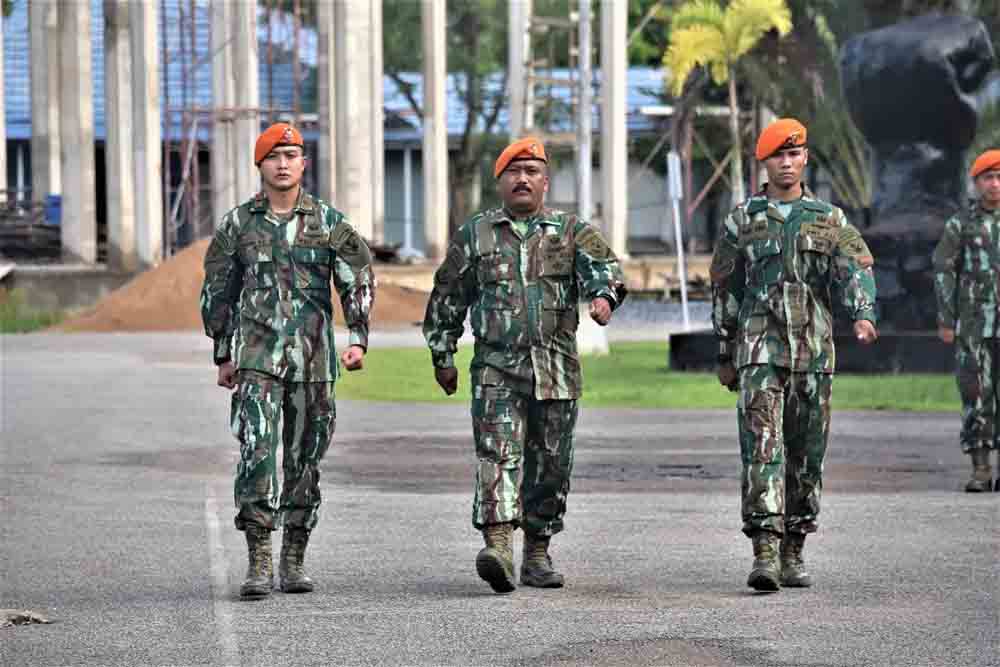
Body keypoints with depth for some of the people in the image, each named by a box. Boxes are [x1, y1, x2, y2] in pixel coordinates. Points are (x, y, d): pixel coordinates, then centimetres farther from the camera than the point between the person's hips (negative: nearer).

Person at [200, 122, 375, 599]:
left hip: (313, 360, 1)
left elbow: (358, 282, 3)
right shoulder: (238, 224, 4)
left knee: (305, 461, 7)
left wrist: (358, 341, -10)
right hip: (256, 359, -1)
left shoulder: (329, 222, 3)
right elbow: (218, 291, 12)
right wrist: (223, 355, 10)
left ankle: (293, 563, 17)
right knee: (257, 455, -15)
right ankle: (259, 563, -15)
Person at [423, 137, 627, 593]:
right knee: (498, 456, -16)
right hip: (496, 367, -1)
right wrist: (442, 356, 15)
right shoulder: (474, 235, 10)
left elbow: (602, 266, -11)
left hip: (556, 371, 1)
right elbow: (446, 299, 16)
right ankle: (498, 548, -27)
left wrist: (603, 295, -33)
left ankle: (537, 554, 20)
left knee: (550, 465, 7)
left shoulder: (572, 232, 8)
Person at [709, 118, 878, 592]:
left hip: (813, 352, 2)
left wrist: (863, 314, -26)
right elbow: (724, 291, 11)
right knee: (763, 446, -14)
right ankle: (765, 552, -21)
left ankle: (793, 552, 18)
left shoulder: (829, 220, 9)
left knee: (807, 454, 7)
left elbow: (855, 268, -6)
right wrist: (724, 356, 9)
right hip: (759, 350, -2)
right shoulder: (742, 220, 7)